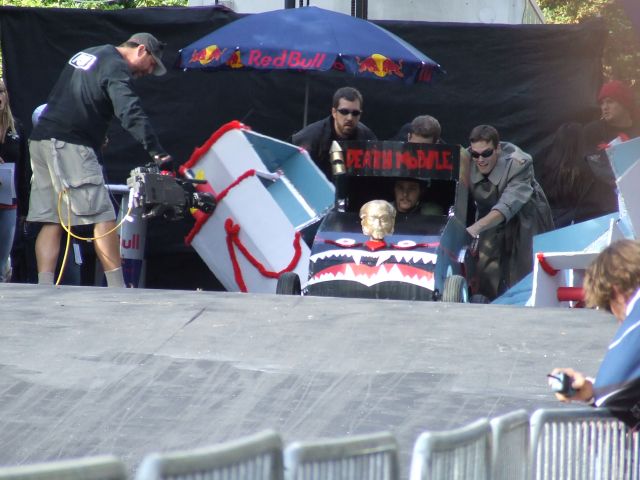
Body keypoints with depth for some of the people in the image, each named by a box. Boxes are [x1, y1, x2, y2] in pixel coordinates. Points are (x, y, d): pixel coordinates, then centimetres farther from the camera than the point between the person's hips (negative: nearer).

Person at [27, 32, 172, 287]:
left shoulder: (85, 55, 23)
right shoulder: (116, 67, -6)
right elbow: (130, 111, -21)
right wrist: (156, 150, -29)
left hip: (41, 140, 9)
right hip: (70, 145, -9)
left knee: (52, 221, 4)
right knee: (103, 218, -8)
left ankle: (43, 289, -5)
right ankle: (117, 290, -12)